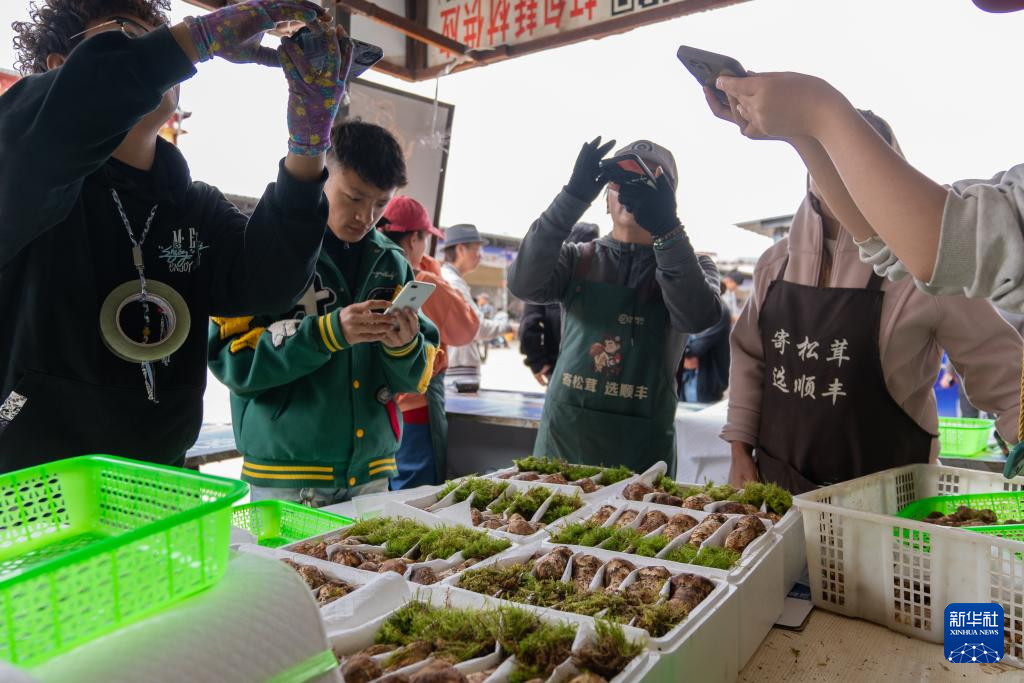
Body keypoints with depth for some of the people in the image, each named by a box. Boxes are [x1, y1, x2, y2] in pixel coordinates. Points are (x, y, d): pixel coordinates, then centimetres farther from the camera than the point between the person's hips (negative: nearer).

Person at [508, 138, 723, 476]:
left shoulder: (691, 267, 5)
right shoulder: (577, 259, 7)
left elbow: (698, 317, -18)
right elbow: (523, 284, -14)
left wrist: (666, 227, -29)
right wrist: (574, 195, -20)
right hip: (564, 439, 1)